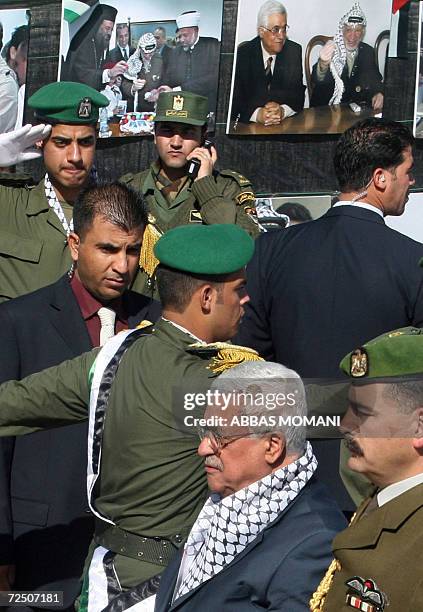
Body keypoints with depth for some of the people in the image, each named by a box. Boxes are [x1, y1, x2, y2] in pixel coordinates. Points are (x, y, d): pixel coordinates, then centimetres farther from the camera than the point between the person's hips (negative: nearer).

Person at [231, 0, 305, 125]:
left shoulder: (294, 51, 5)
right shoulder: (242, 54, -3)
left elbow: (297, 95, 1)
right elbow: (235, 100, -10)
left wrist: (283, 111, -21)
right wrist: (257, 114, -29)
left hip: (287, 124, 2)